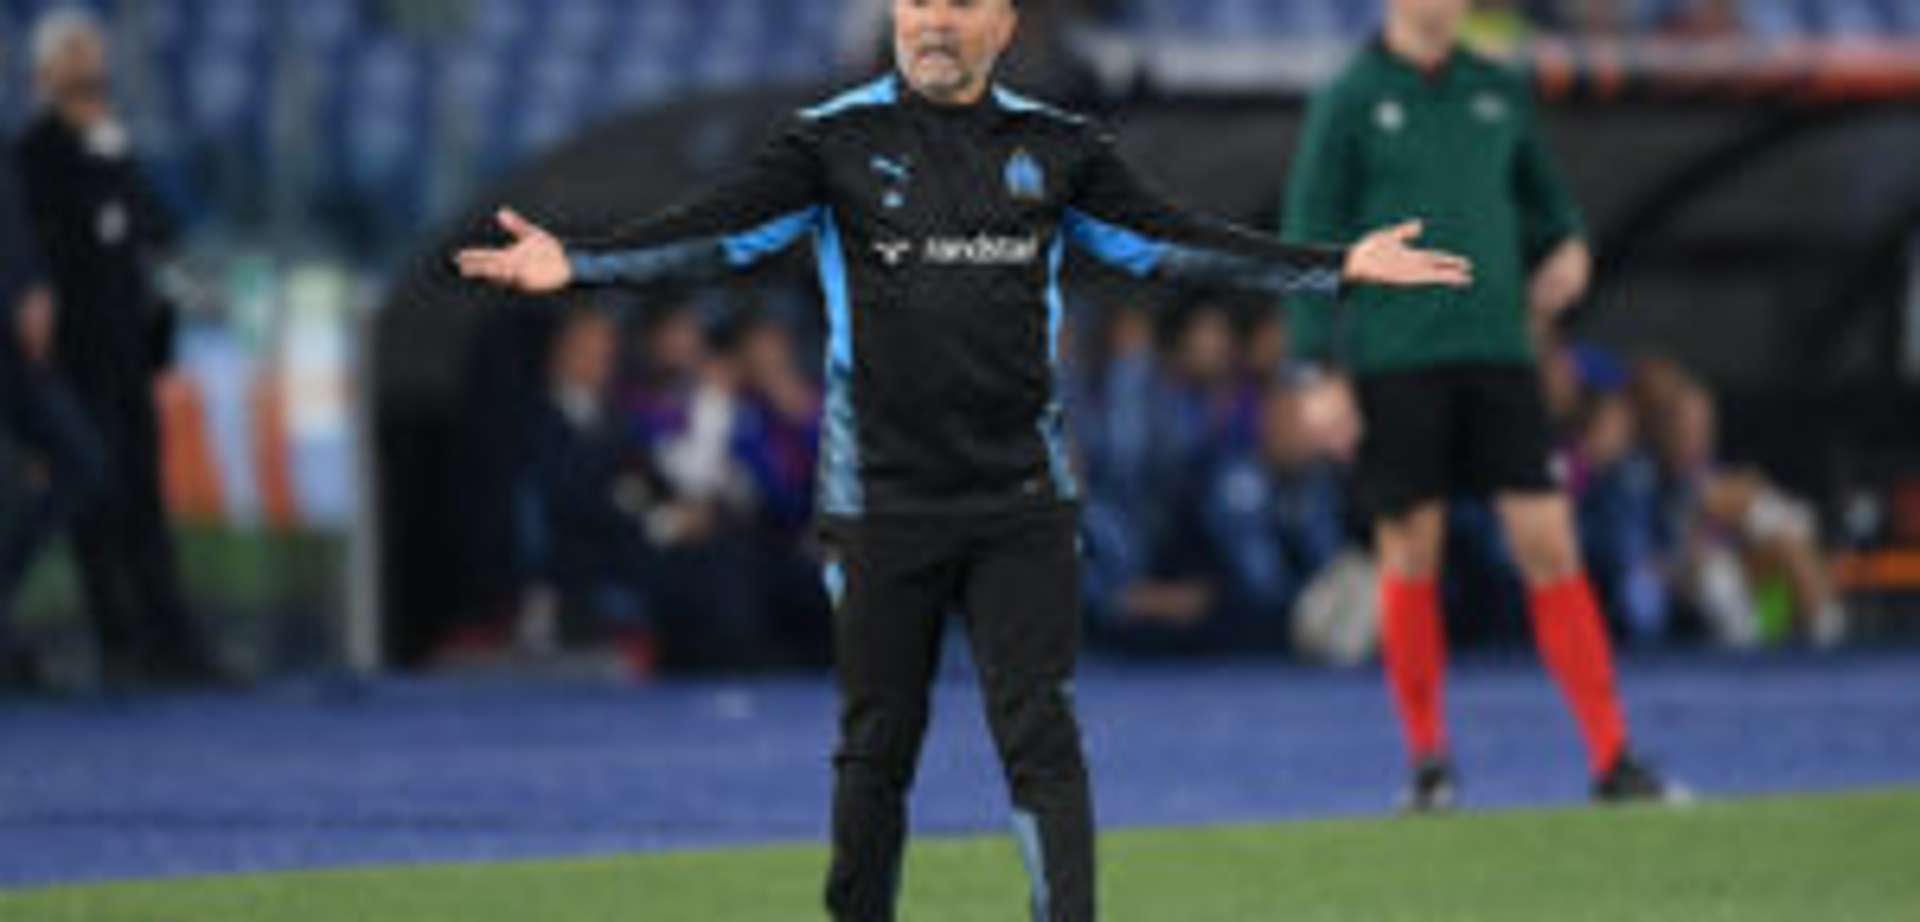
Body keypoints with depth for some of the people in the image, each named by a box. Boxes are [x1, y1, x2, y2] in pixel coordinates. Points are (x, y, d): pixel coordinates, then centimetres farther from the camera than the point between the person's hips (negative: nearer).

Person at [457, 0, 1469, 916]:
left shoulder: (1053, 147, 7)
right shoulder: (836, 140, 0)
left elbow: (1165, 243, 11)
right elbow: (719, 230, -8)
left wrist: (1340, 267, 8)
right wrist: (573, 263, -22)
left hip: (1023, 500, 1)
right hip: (883, 498, -1)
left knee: (1040, 734, -6)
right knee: (879, 744, 6)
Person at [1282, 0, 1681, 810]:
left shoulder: (1499, 93, 13)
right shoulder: (1350, 102, 1)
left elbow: (1541, 192, 29)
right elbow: (1311, 240, -1)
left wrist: (1568, 243, 8)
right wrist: (1316, 370, -7)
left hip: (1496, 352, 3)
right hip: (1394, 358, -3)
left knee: (1547, 544, -3)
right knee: (1411, 554, 0)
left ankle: (1611, 758, -3)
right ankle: (1428, 762, 12)